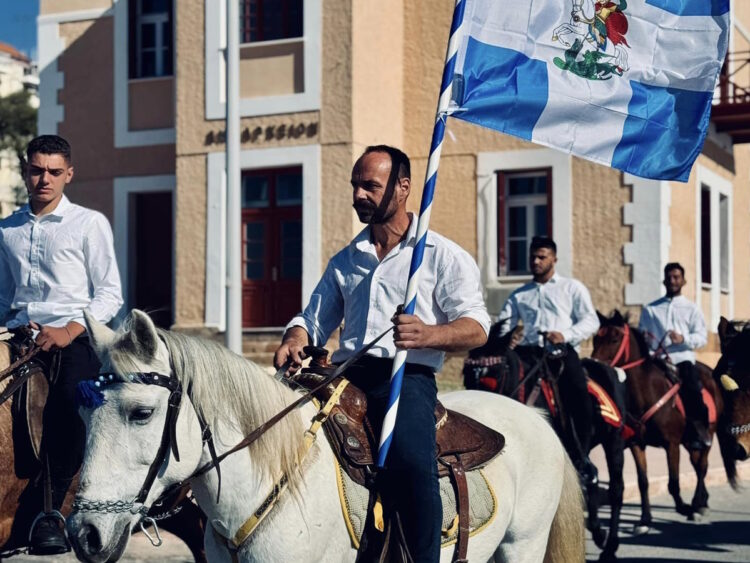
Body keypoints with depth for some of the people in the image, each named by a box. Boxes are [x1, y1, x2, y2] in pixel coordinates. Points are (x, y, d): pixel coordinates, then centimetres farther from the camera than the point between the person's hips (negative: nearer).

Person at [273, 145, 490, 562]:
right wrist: (295, 341, -2)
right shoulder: (345, 261, 25)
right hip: (346, 376, 5)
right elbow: (315, 320, 23)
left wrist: (429, 334, -23)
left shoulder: (443, 256, 9)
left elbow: (477, 326, -2)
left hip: (407, 376, -5)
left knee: (410, 457, -34)